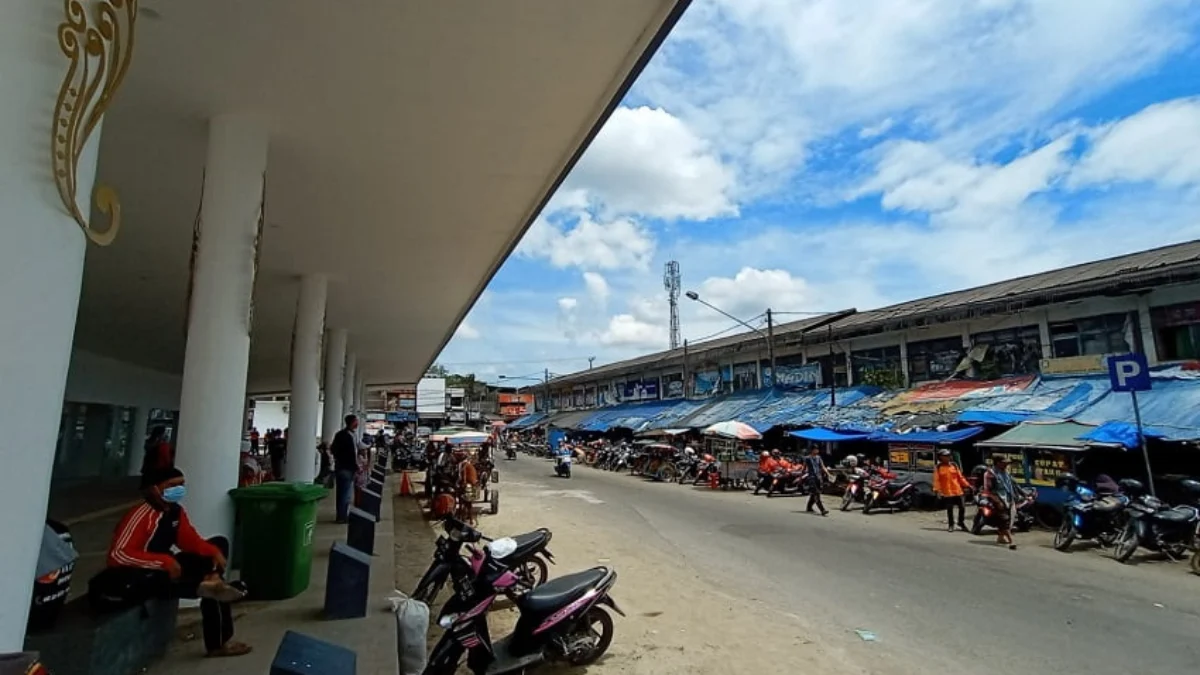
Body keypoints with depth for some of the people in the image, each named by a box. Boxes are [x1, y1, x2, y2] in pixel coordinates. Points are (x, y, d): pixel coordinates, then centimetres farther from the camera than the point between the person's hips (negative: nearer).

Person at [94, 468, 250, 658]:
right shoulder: (141, 515, -24)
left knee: (220, 543, -3)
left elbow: (191, 541, 4)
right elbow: (118, 554, -29)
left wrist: (214, 551, -15)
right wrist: (165, 561, -34)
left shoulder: (177, 511, -1)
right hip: (136, 573, -7)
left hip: (163, 568, 7)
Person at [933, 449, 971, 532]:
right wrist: (937, 490, -17)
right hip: (947, 493, -3)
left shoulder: (954, 465, 8)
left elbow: (960, 477, 11)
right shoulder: (938, 467, -4)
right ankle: (950, 525, 18)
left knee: (962, 508, 6)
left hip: (958, 491, 3)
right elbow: (936, 480, -8)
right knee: (949, 509, 4)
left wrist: (967, 485, 4)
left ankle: (961, 523, 28)